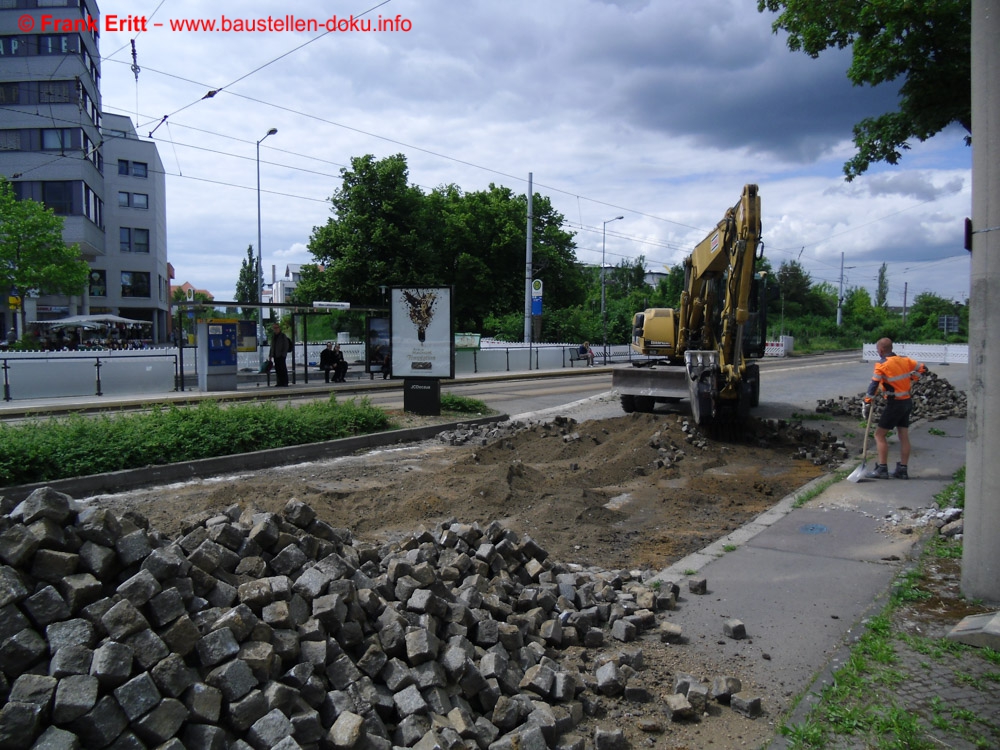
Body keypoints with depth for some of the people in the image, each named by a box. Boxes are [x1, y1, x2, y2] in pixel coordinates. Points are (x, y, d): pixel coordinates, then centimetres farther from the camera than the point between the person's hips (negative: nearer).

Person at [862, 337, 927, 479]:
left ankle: (882, 469, -3)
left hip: (895, 404, -8)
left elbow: (874, 385, -19)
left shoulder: (882, 364, -14)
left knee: (879, 434, -1)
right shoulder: (905, 360, 5)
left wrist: (866, 403, -16)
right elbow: (922, 368, 15)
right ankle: (902, 470, 16)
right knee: (904, 436, 10)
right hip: (907, 402, 8)